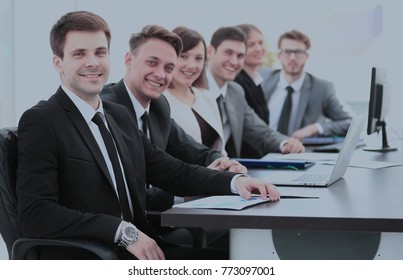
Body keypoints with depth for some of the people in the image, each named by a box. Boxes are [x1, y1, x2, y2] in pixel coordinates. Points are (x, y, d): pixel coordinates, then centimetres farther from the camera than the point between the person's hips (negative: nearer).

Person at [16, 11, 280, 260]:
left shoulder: (120, 116, 17)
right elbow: (36, 214, -16)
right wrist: (123, 231, -22)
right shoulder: (40, 122, -6)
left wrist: (236, 181, -1)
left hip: (142, 251, 7)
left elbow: (176, 173, 17)